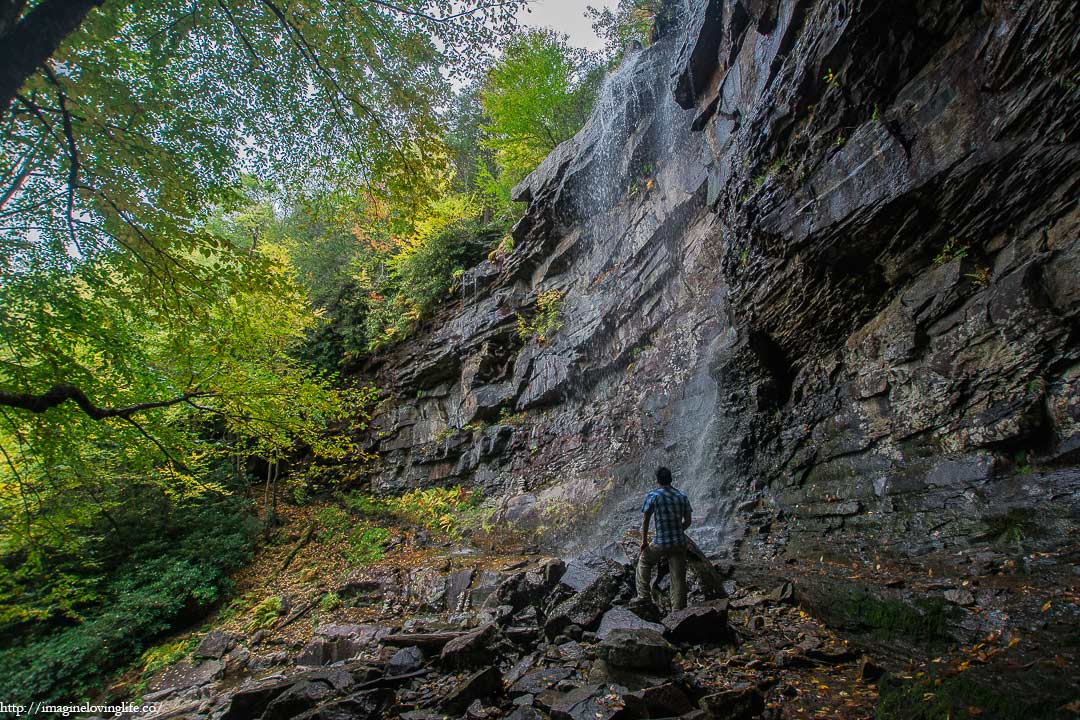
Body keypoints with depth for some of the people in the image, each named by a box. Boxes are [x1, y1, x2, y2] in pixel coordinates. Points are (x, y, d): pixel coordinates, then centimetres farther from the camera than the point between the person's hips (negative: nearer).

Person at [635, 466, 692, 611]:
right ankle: (678, 609, 13)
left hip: (660, 543, -3)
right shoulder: (682, 496, 5)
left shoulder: (652, 496, -7)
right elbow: (688, 521, 10)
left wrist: (644, 541, 5)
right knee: (679, 578, 9)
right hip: (680, 543, 3)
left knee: (644, 561, 23)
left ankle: (644, 596, 22)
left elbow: (645, 520, -6)